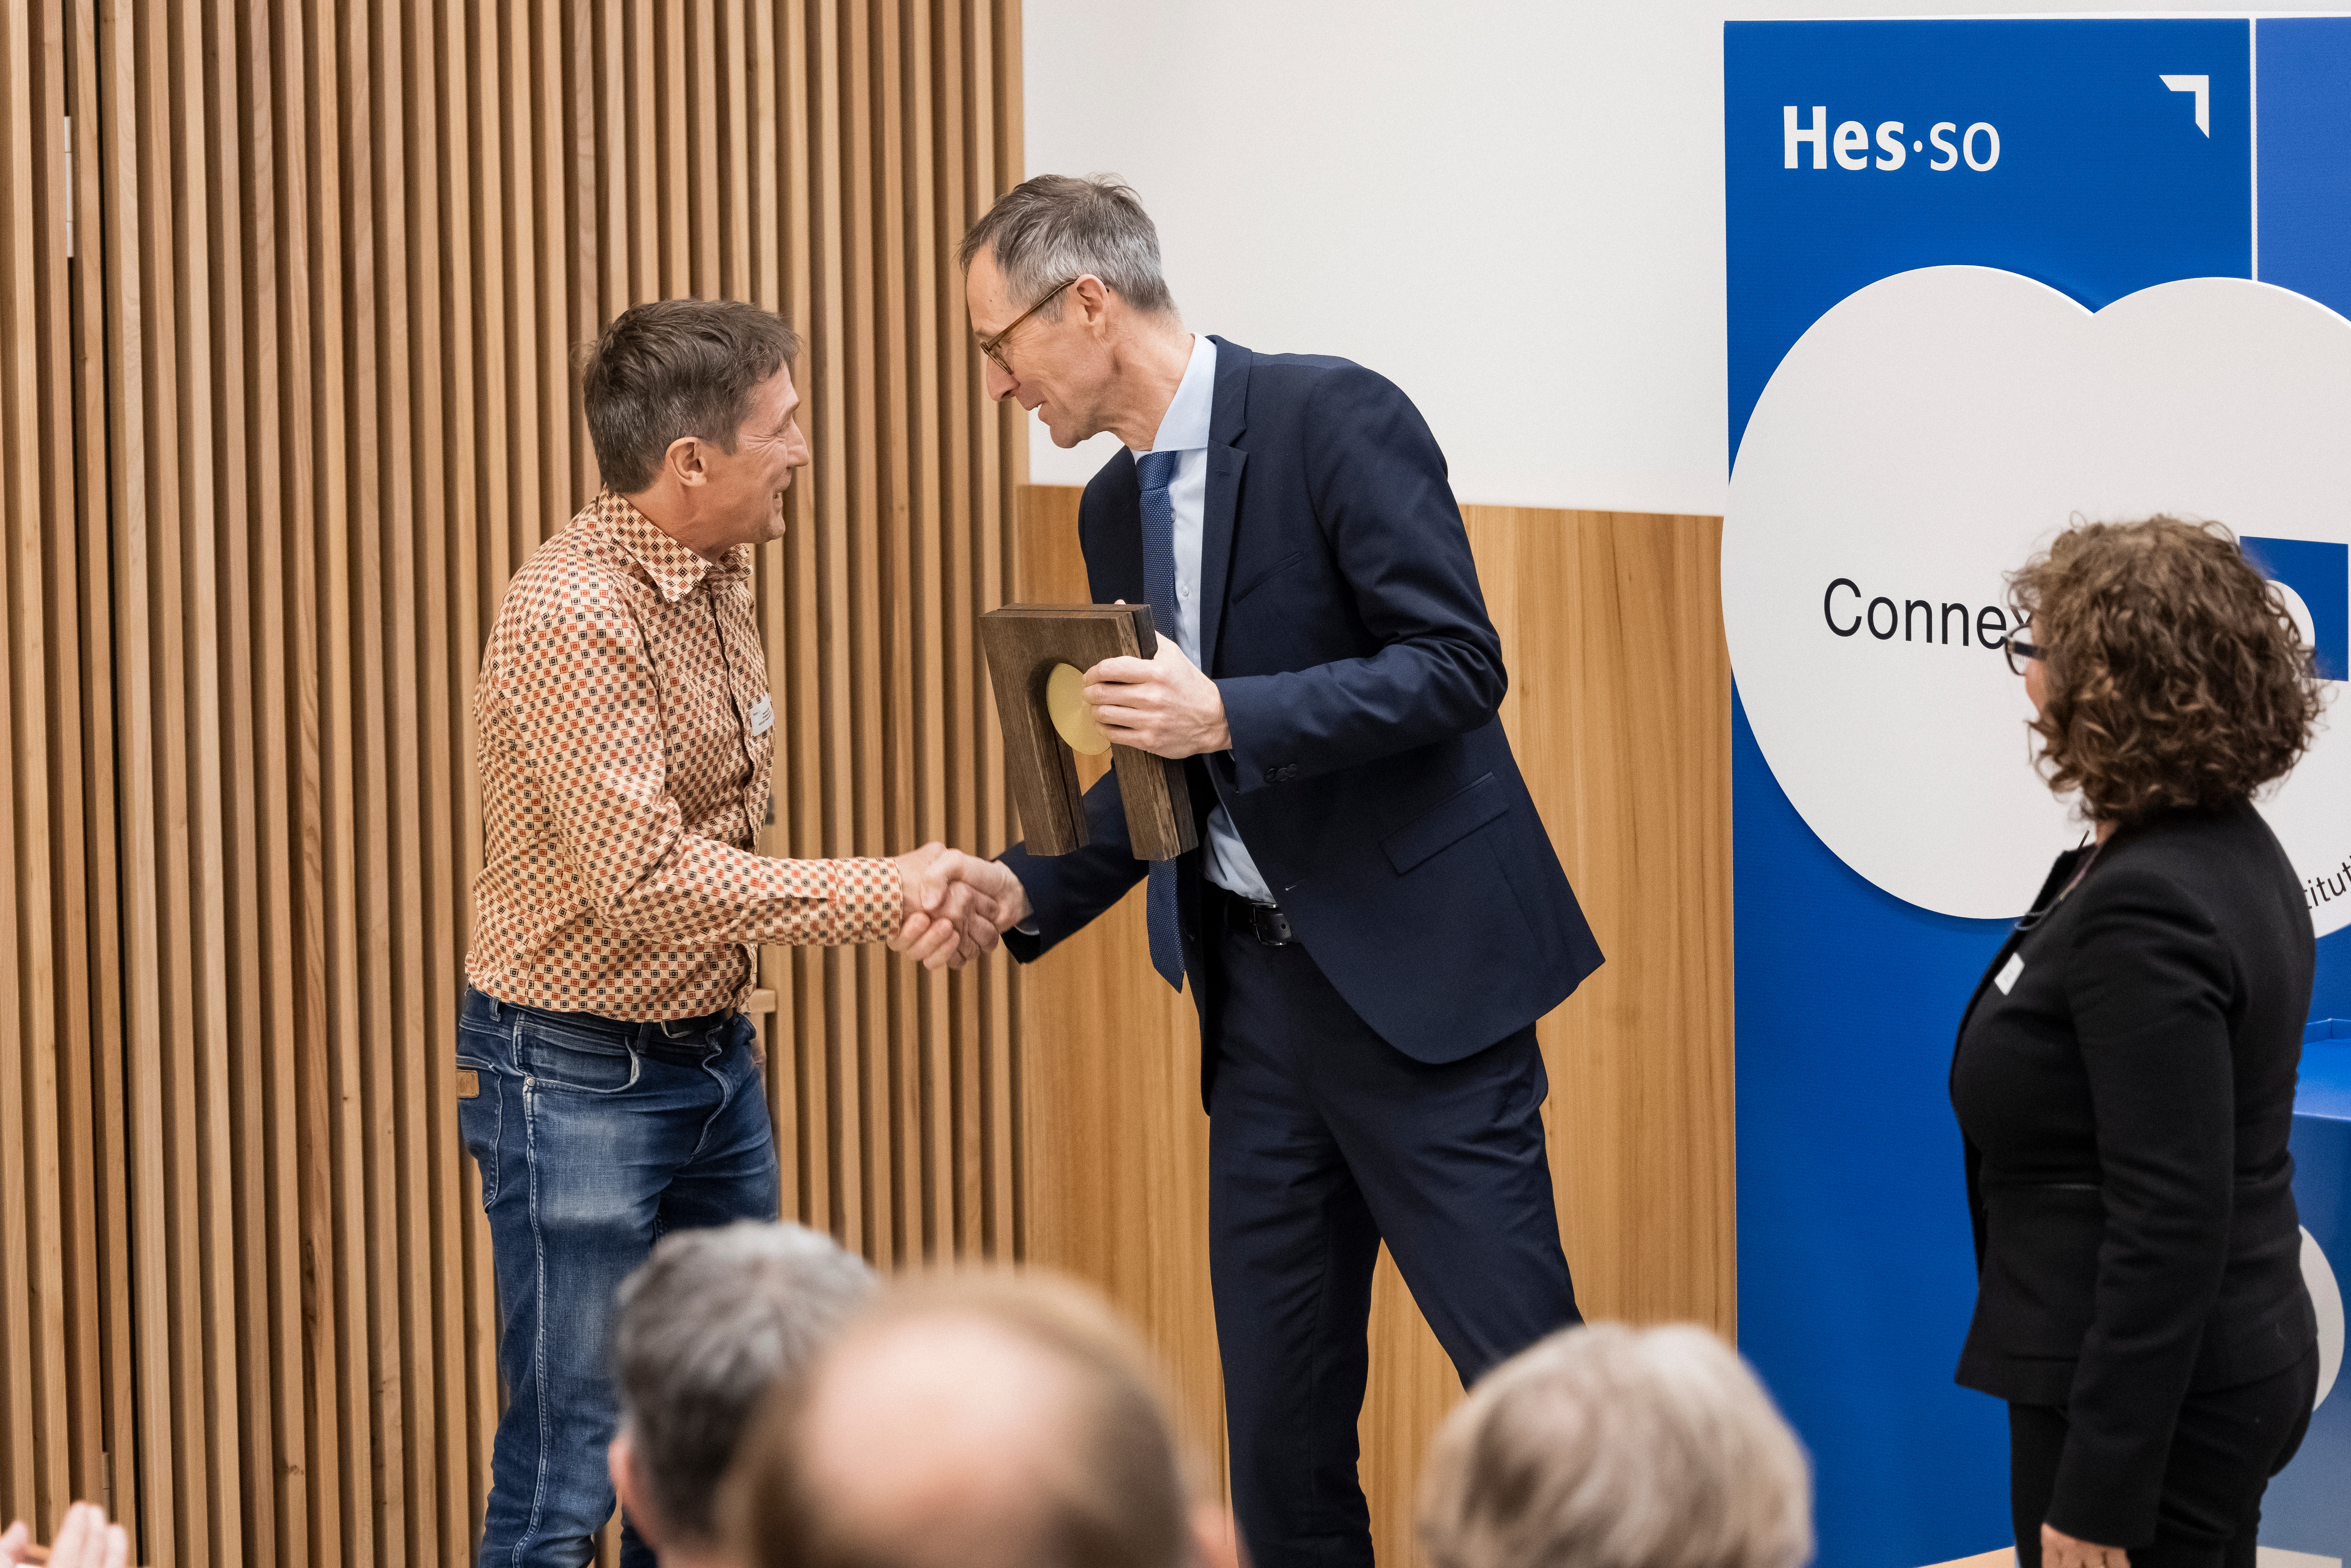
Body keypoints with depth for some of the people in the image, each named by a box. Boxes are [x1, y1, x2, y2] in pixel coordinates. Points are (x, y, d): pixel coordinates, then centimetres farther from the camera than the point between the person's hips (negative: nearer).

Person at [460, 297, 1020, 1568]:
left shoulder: (715, 583, 8)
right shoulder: (571, 618, -21)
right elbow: (643, 877, -27)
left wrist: (919, 891, -3)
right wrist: (883, 896, -25)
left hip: (713, 1056, 9)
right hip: (578, 1075, -9)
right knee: (567, 1466, -5)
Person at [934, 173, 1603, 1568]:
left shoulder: (1333, 418, -10)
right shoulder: (1119, 509, 14)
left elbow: (1458, 664, -16)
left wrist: (1231, 714, -25)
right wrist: (1024, 894, 6)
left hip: (1414, 974, -8)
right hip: (1261, 984, 8)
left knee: (1526, 1371, -7)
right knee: (1278, 1399, 9)